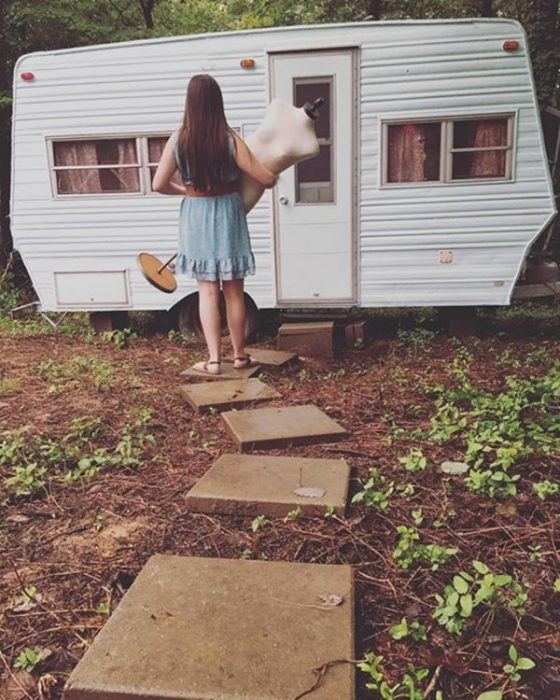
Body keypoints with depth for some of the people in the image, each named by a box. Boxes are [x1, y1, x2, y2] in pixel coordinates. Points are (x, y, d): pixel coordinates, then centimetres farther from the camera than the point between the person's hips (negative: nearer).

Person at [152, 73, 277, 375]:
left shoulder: (178, 140, -6)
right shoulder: (230, 140, -11)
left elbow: (159, 184, -4)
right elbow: (267, 179, -11)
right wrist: (275, 176, 13)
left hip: (195, 216, 1)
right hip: (227, 214, -1)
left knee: (207, 290, 8)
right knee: (234, 290, 10)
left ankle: (214, 359, 8)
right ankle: (239, 355, 21)